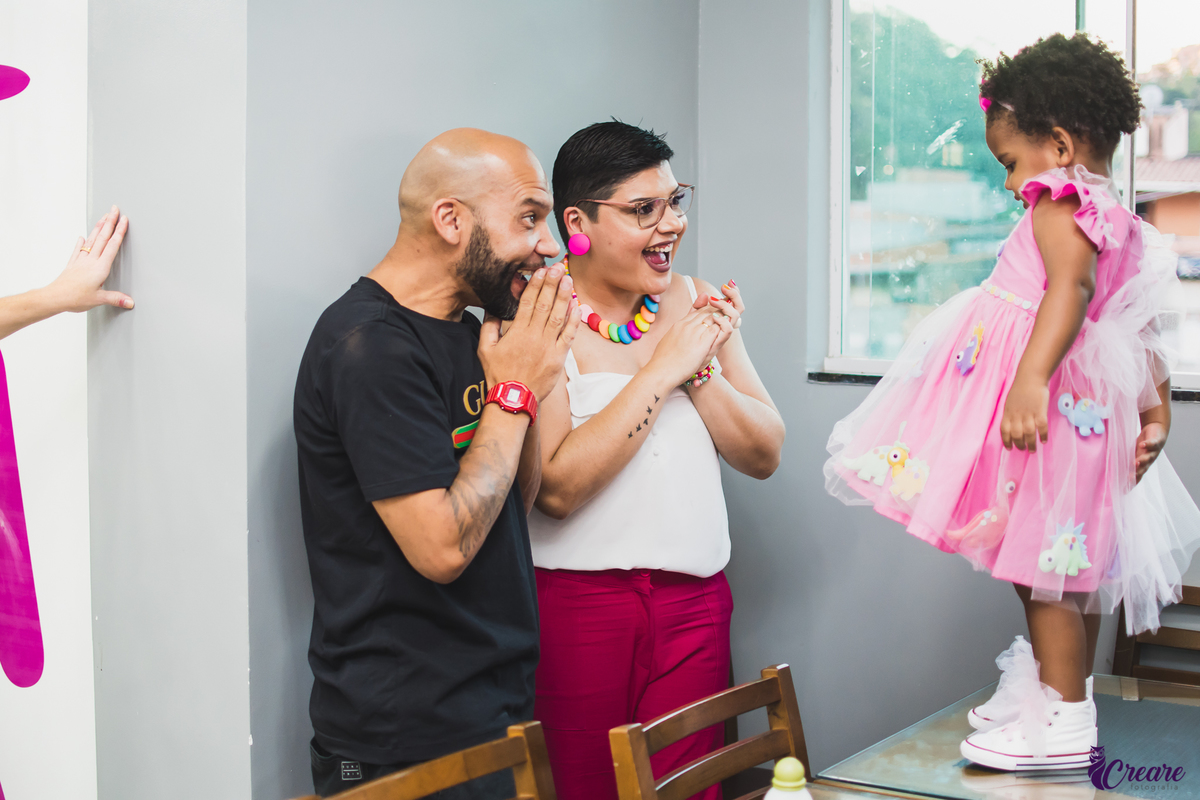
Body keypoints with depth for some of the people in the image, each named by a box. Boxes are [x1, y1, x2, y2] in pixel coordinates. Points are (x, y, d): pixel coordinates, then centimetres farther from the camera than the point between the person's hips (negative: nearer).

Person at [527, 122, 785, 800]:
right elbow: (558, 487, -19)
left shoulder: (696, 304, 10)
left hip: (694, 602, 5)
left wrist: (700, 369, -8)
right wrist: (663, 367, -15)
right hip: (576, 600, -4)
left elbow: (764, 456, 8)